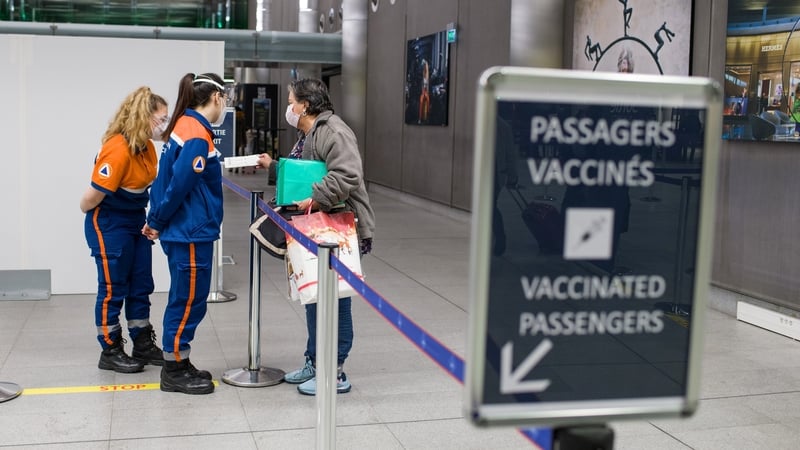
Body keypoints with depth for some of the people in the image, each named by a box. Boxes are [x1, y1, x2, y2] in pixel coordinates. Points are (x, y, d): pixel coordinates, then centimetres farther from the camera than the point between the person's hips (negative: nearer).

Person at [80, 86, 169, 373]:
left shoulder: (147, 148, 2)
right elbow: (90, 199, -21)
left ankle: (144, 345, 25)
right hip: (109, 225, -8)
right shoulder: (117, 150, -25)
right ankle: (110, 352, 16)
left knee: (141, 287, 14)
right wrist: (99, 220, -3)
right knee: (113, 289, 3)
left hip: (136, 222, 8)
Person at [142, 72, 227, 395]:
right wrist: (158, 223, -10)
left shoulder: (185, 126, 11)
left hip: (187, 231, 10)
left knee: (185, 299, 17)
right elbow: (179, 185, -22)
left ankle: (178, 364, 27)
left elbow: (170, 177, 14)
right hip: (191, 233, -10)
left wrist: (156, 220, 14)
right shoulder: (197, 135, -19)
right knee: (188, 301, 1)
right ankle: (174, 372, 11)